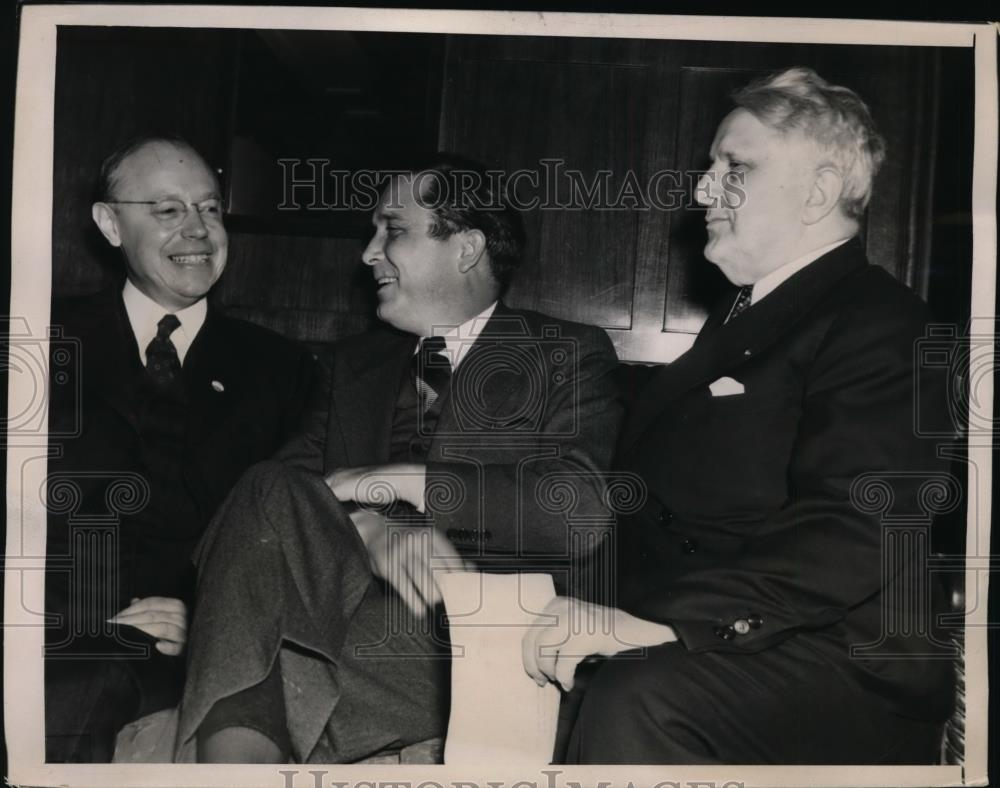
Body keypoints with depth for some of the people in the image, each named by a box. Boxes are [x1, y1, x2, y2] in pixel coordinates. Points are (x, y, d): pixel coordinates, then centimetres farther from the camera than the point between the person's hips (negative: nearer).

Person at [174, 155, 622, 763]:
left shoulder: (569, 355, 6)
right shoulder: (359, 361, 22)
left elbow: (580, 514, -11)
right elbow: (293, 473, 6)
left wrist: (398, 480, -11)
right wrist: (370, 529, -17)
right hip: (361, 614, 5)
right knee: (269, 493, -24)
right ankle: (235, 759, -23)